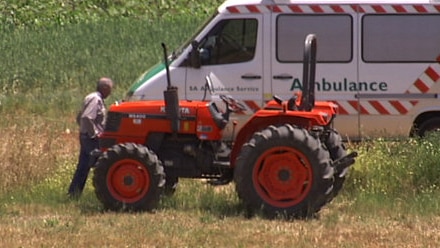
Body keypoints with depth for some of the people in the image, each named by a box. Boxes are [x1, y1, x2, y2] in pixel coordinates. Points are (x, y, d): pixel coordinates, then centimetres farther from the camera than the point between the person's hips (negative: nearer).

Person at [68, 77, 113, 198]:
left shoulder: (91, 98, 16)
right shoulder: (95, 99, -16)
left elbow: (79, 118, 23)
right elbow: (86, 118, -28)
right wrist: (94, 133, -20)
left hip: (85, 137, 10)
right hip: (92, 138, -10)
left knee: (83, 166, 12)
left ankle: (73, 193, 14)